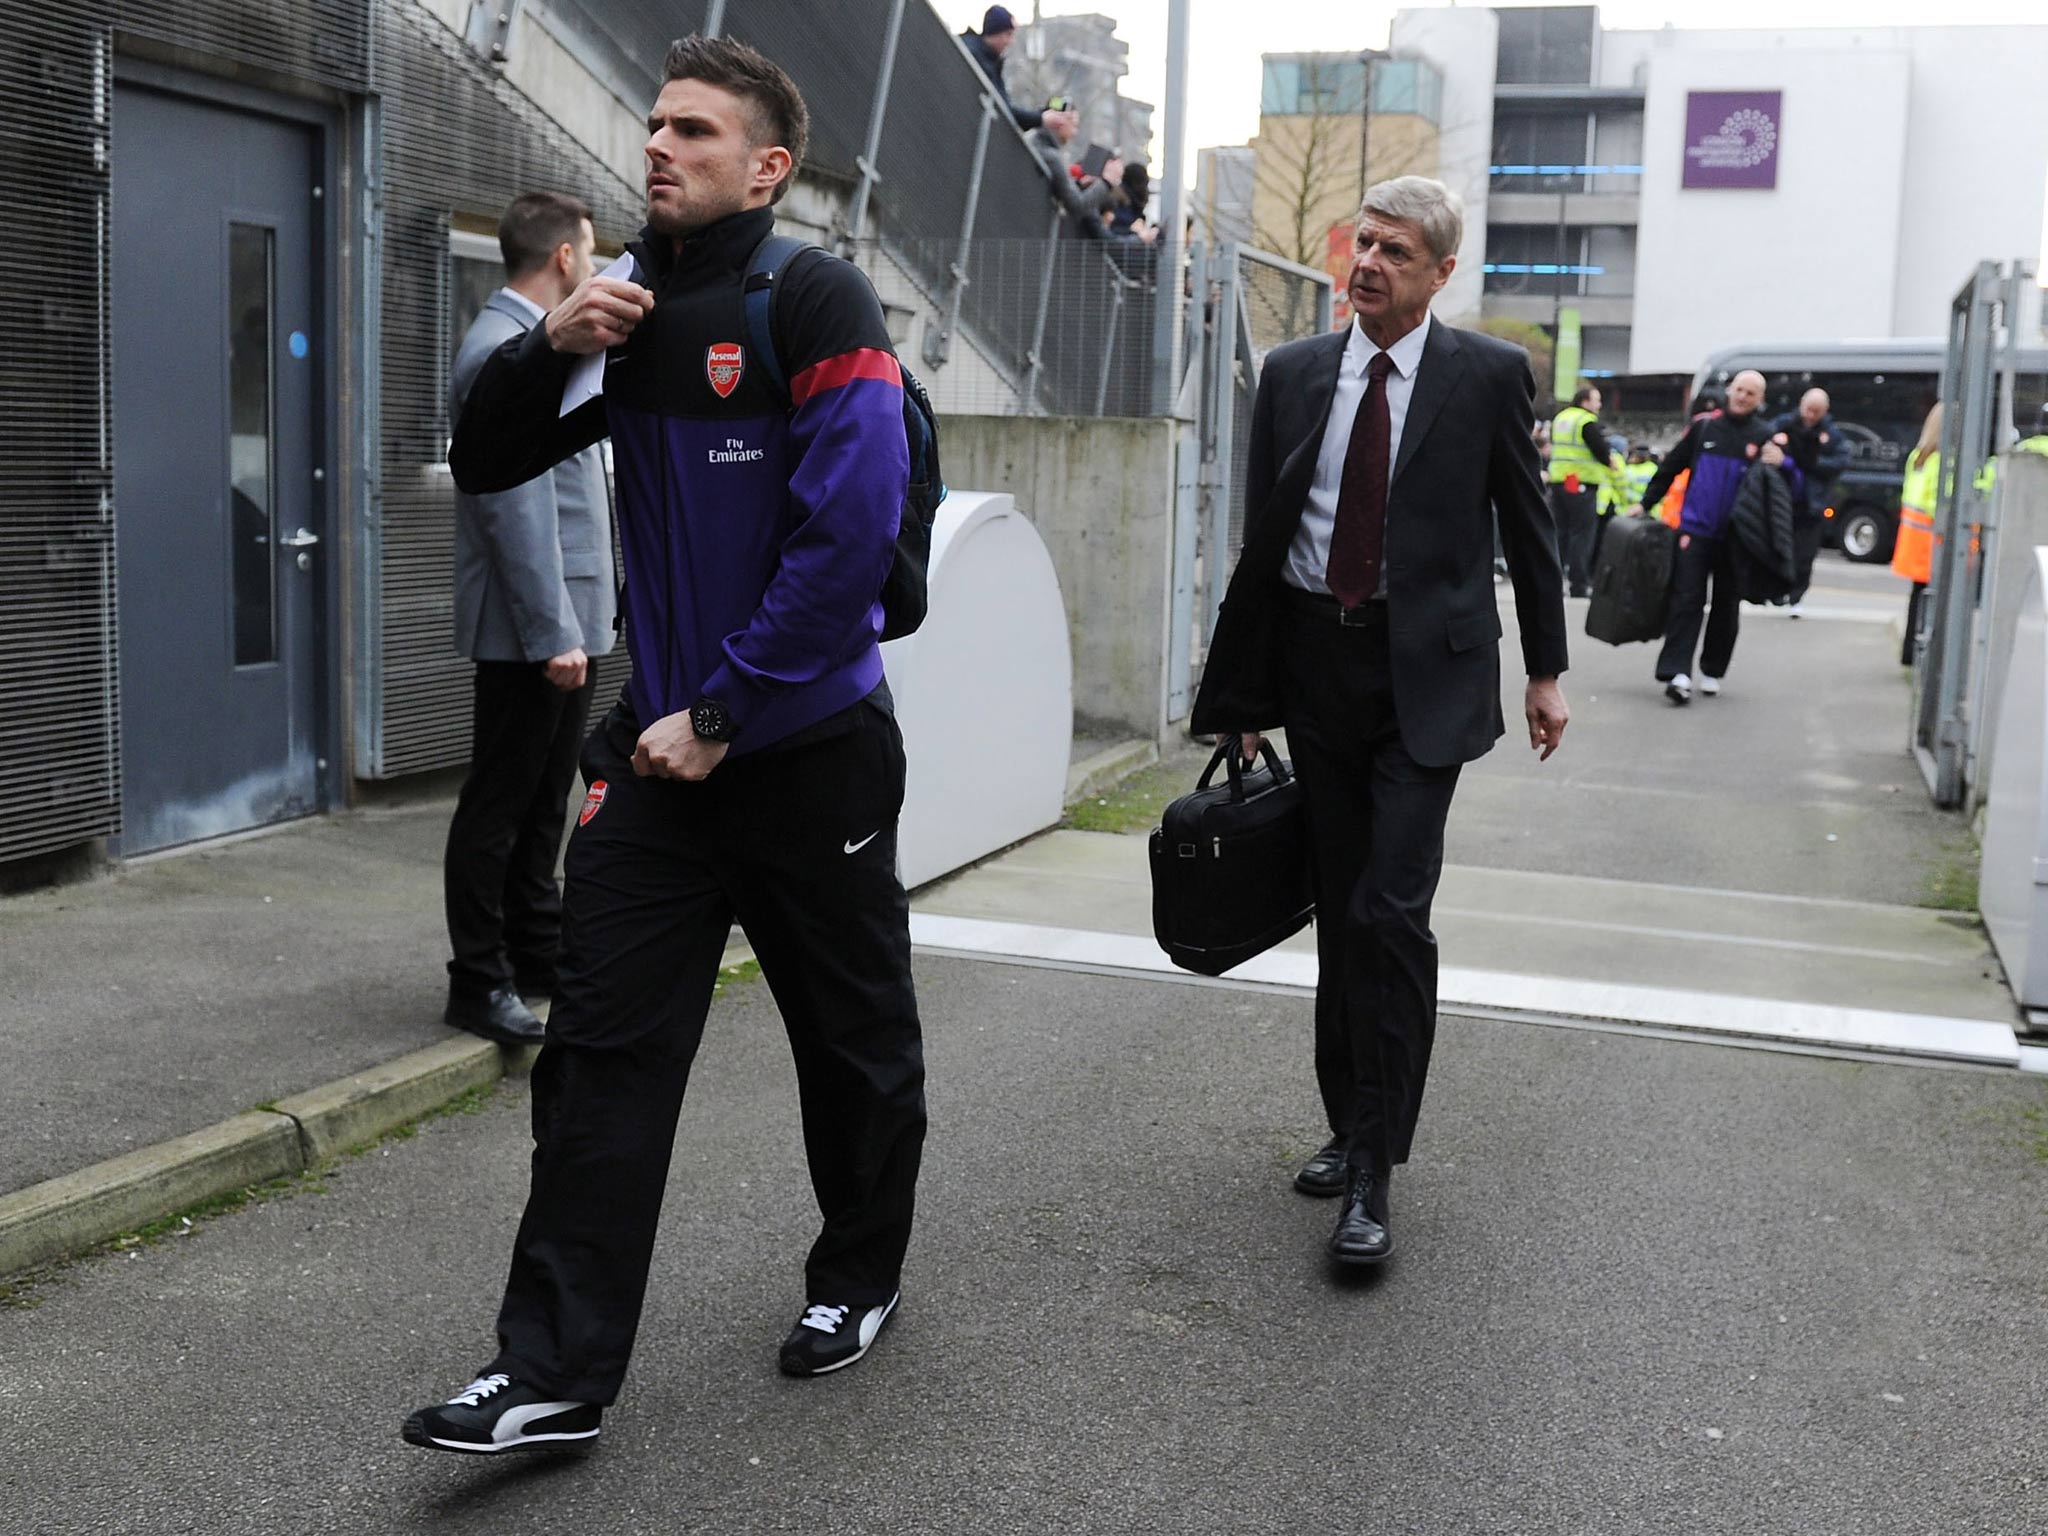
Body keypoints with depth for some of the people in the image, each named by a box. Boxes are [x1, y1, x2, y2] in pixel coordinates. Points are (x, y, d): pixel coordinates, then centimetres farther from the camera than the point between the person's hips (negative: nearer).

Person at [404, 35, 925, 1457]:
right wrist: (550, 350, -7)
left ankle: (859, 1280, 34)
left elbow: (847, 536, -19)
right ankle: (555, 1373, 6)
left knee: (854, 1042, 12)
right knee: (602, 1049, 1)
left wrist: (720, 714, -17)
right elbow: (483, 467, 12)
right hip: (659, 749, 5)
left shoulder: (817, 300, -11)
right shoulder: (632, 307, 8)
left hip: (810, 751, -5)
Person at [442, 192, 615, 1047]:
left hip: (565, 619, 11)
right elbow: (519, 507, -22)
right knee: (499, 807, -2)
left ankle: (539, 954, 29)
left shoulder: (533, 344, 16)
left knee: (543, 801, 18)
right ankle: (479, 984, 7)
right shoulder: (503, 352, -16)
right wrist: (554, 634, -23)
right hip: (533, 627, -10)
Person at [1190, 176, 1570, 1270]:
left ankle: (1373, 1171, -4)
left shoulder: (1488, 375, -1)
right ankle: (1350, 1124, 26)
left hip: (1424, 671, -4)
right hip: (1315, 663, 4)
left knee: (1391, 910, -12)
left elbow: (1527, 525, 6)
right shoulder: (1292, 373, 7)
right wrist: (1242, 689, 9)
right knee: (1340, 906, 12)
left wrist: (1545, 671, 6)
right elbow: (1260, 536, 9)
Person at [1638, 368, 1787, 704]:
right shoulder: (1704, 425, 4)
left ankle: (1712, 672, 22)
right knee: (1686, 600, -8)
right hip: (1695, 530, -1)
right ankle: (1677, 673, -13)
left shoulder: (1764, 437, 2)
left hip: (1736, 537, 1)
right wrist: (1646, 503, 11)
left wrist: (1780, 464, -17)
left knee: (1727, 606, 9)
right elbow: (1671, 466, 11)